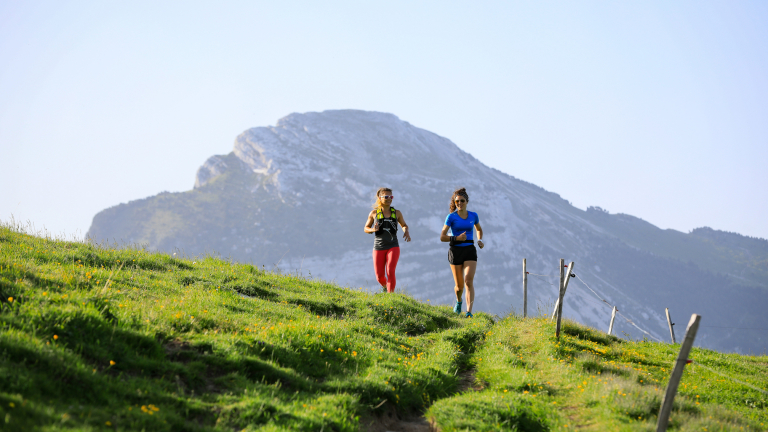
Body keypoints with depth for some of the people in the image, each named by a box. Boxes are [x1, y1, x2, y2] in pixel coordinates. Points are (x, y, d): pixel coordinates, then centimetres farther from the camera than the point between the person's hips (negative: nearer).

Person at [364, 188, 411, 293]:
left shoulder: (396, 213, 5)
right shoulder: (374, 213, 2)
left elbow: (404, 225, 21)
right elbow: (366, 228, 10)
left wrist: (406, 231, -2)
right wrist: (373, 230, -13)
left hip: (393, 247, -1)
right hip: (378, 248, 1)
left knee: (390, 272, -20)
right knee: (379, 277, 3)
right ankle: (385, 286, 38)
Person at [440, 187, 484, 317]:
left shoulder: (473, 216, 6)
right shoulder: (451, 217, -3)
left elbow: (479, 229, 26)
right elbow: (442, 237, -6)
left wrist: (480, 240, 6)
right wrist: (456, 238, -21)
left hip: (470, 251, 1)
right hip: (456, 251, -1)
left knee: (469, 280, -18)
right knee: (459, 285, 6)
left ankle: (469, 313, -22)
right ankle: (458, 301, 42)